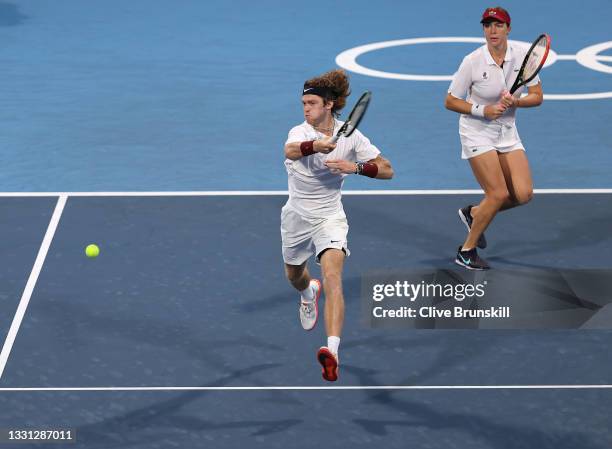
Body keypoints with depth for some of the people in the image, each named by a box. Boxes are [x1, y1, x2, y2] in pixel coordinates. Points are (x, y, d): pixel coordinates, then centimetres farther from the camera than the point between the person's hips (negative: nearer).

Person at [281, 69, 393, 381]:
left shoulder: (350, 136, -9)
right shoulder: (300, 132, -15)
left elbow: (386, 170, -6)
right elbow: (290, 150, -42)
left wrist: (354, 167, -24)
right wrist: (316, 145, -64)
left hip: (329, 218, -2)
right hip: (297, 217, 2)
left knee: (332, 277, -24)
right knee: (293, 276, 22)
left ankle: (332, 350, -38)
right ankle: (309, 293, 63)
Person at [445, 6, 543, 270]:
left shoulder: (522, 56, -6)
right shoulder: (473, 61, -16)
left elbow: (537, 97, -1)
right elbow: (450, 102, -9)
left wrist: (515, 102, -21)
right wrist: (482, 110, -20)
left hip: (507, 132, 5)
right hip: (477, 132, -5)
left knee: (523, 194, -6)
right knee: (498, 194, -13)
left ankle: (473, 213, 22)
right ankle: (466, 252, 5)